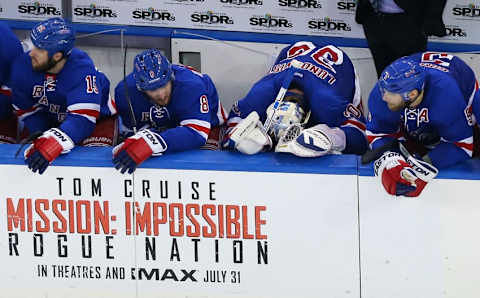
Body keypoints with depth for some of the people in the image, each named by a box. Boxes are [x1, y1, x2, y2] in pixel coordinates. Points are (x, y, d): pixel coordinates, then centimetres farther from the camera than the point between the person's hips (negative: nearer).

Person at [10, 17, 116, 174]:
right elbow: (26, 110, -8)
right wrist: (42, 137, -21)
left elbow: (83, 119, -47)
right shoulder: (23, 66, -23)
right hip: (48, 119, 4)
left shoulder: (81, 69, -38)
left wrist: (52, 144, -59)